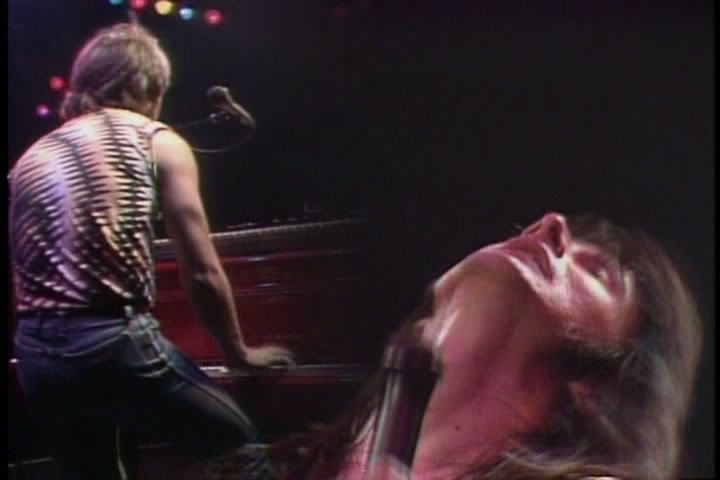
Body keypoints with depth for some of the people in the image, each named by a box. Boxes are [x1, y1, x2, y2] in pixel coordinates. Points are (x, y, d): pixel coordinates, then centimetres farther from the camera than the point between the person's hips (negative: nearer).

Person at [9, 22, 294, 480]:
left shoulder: (31, 158, 19)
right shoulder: (158, 143, 5)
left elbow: (23, 272, 15)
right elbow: (203, 273, 4)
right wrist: (238, 352, 18)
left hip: (36, 356, 6)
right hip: (115, 343, -6)